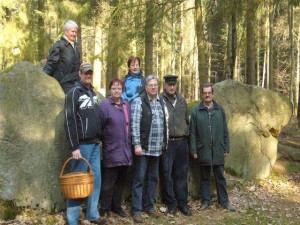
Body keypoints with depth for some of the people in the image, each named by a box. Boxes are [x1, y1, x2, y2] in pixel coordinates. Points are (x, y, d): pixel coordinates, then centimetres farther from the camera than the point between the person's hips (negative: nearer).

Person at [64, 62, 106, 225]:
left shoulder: (93, 93, 15)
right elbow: (69, 122, -14)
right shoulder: (74, 93, -8)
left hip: (95, 144, 7)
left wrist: (99, 140, 16)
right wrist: (74, 147, -19)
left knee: (96, 180, 10)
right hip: (82, 145, -7)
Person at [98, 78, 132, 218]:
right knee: (108, 183, 2)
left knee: (121, 181, 16)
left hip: (125, 151, 6)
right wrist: (103, 143, -8)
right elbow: (99, 128, -9)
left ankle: (116, 206, 29)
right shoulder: (104, 105, -9)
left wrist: (130, 145, 15)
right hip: (111, 151, -6)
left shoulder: (126, 105, 11)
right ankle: (105, 209, 14)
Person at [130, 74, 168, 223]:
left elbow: (165, 123, 18)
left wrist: (165, 141, 14)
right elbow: (135, 125, -14)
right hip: (143, 148, -6)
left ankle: (149, 206, 26)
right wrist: (137, 144, -19)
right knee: (139, 179, 0)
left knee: (153, 178, 13)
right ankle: (136, 210, 7)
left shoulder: (161, 102, 12)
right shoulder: (139, 101, -7)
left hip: (157, 148, 6)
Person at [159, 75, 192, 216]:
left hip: (182, 142, 4)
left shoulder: (182, 101, 13)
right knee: (168, 174, 2)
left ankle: (182, 203, 17)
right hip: (167, 142, -4)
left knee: (182, 174, 8)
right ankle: (171, 203, 13)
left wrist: (186, 134, 15)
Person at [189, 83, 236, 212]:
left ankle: (224, 201, 18)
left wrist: (226, 148, 5)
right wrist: (193, 150, -4)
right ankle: (205, 201, 21)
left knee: (220, 177, 8)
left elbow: (225, 131, 7)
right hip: (203, 150, -1)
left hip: (218, 150, 1)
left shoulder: (220, 110, 4)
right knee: (205, 177, 10)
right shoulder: (196, 111, -1)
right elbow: (192, 132, -1)